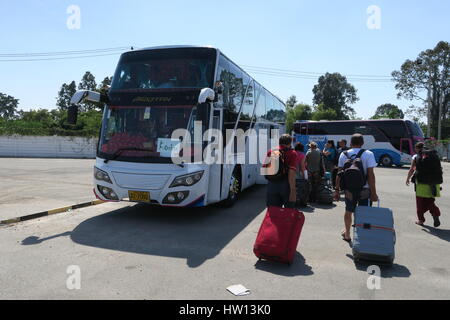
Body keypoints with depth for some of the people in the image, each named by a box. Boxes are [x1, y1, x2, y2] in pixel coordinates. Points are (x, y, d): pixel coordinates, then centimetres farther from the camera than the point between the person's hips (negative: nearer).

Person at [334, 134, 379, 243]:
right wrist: (374, 192, -9)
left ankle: (347, 234, 39)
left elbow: (339, 173, 2)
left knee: (348, 211, 22)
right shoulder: (368, 154, -7)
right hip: (364, 190, -3)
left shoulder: (344, 154, 2)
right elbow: (370, 174, -13)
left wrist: (337, 190, 7)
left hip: (349, 189, 3)